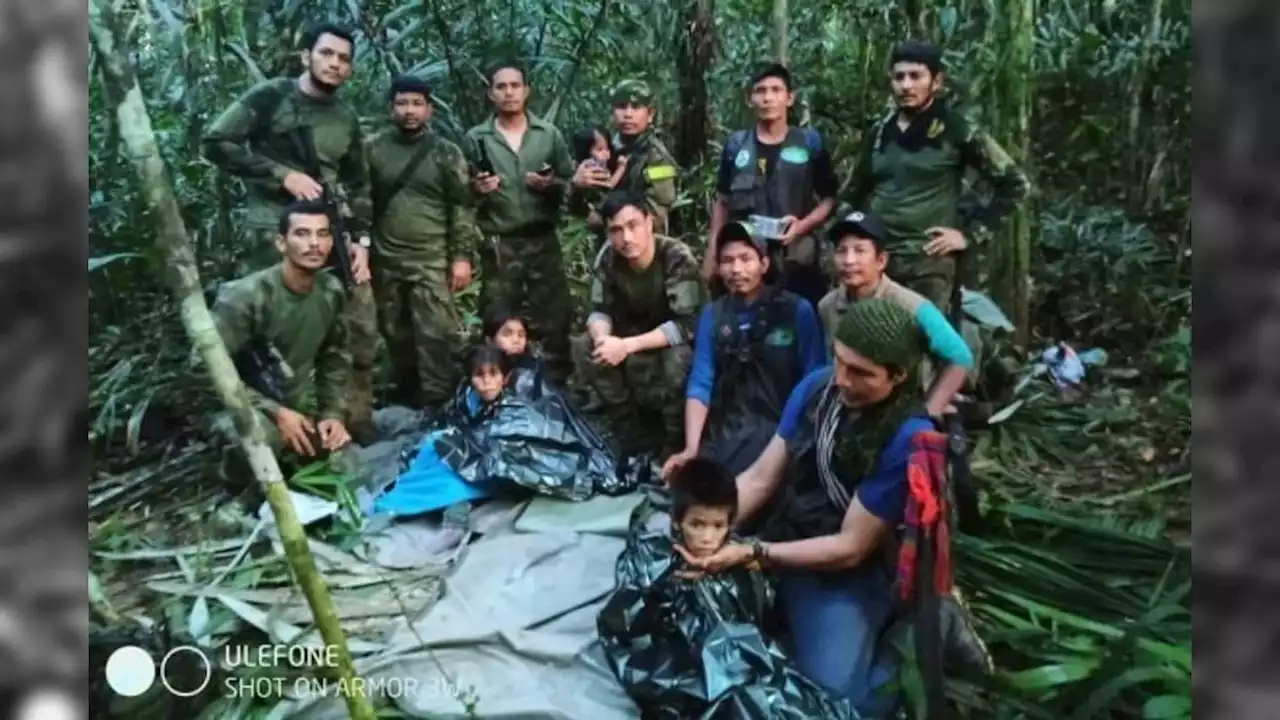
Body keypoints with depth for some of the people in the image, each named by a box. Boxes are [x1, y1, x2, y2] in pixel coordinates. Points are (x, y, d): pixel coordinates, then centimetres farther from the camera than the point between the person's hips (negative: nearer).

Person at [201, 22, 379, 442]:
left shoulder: (347, 120, 17)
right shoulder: (269, 97, 0)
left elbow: (358, 186, 20)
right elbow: (216, 143, -6)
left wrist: (362, 240, 8)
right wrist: (283, 174, -12)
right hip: (274, 232, -5)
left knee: (361, 328, 4)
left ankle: (357, 423, 17)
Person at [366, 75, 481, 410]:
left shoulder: (446, 152, 1)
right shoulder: (374, 149, 5)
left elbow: (462, 207, -1)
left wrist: (462, 256, -8)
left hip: (432, 260, -2)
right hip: (385, 261, 3)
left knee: (435, 334, -7)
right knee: (396, 335, 12)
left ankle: (436, 405, 1)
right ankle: (406, 400, 27)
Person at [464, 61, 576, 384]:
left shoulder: (549, 134, 7)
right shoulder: (476, 138, 5)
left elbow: (571, 184, 7)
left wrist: (551, 184, -12)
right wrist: (476, 189, -15)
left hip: (543, 241, 1)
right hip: (498, 245, 0)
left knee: (554, 319, 3)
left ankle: (559, 385, 14)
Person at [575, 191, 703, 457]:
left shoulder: (677, 257, -28)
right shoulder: (608, 258, -13)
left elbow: (687, 325, -33)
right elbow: (600, 311, -6)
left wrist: (628, 345, -38)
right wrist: (603, 337, -30)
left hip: (677, 342, -5)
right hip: (637, 335, 5)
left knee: (677, 359, -38)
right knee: (585, 349, -19)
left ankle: (677, 443, -12)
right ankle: (632, 434, -5)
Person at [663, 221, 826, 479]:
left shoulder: (797, 310, -2)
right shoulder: (711, 314, 8)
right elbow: (700, 383, 1)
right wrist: (691, 449, -11)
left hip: (783, 430, -3)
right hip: (725, 434, 3)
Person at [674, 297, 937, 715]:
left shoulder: (908, 438, -23)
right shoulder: (816, 387, -6)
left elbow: (850, 548, -19)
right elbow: (760, 478, -1)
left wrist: (751, 555, -24)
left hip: (846, 576, -5)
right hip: (782, 544, 6)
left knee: (829, 697, -22)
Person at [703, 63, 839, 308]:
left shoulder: (810, 142, 2)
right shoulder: (736, 145, 7)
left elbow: (830, 198, 5)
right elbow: (722, 202, 14)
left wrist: (803, 225, -13)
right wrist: (712, 252, 9)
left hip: (796, 261, -1)